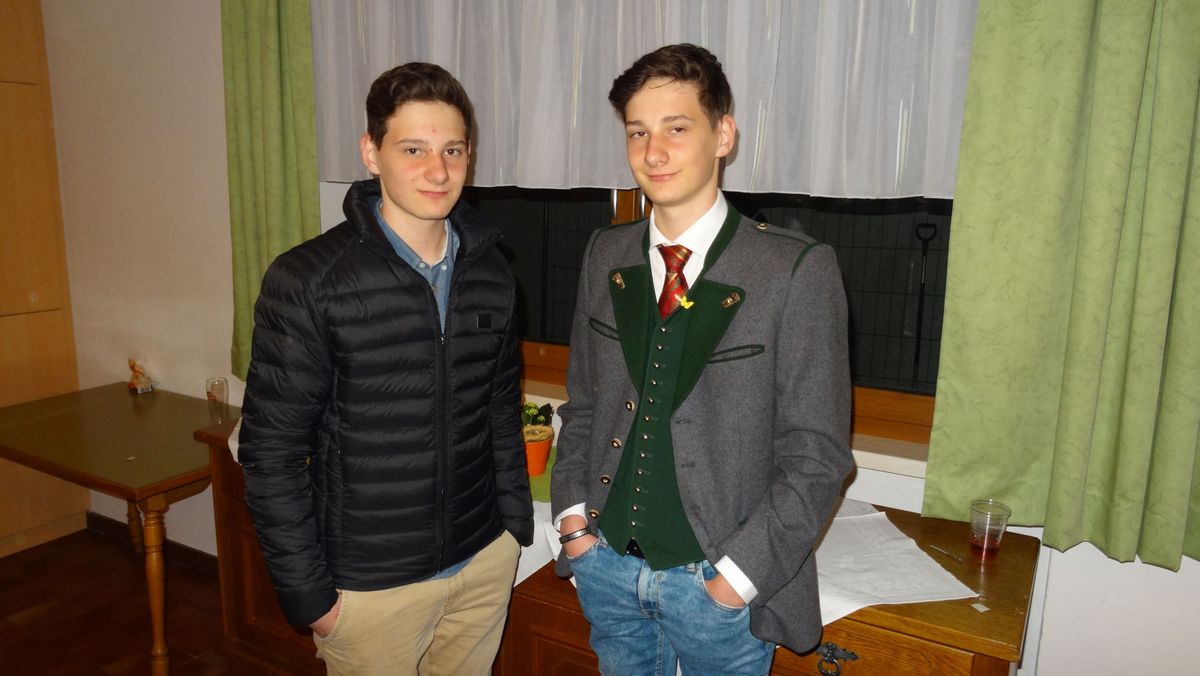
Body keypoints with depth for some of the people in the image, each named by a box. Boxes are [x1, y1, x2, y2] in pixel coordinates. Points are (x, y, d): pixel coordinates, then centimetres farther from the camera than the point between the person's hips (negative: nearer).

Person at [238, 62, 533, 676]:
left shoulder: (490, 273, 0)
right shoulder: (307, 282, -14)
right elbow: (270, 452, -11)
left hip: (486, 560, 4)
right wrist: (307, 593, -9)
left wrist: (515, 523, 8)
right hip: (371, 580, -4)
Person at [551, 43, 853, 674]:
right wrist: (572, 513, 0)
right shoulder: (605, 255, 0)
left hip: (717, 582, -4)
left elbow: (816, 451, -12)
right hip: (607, 564, 4)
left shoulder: (796, 269, -14)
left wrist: (740, 571, -14)